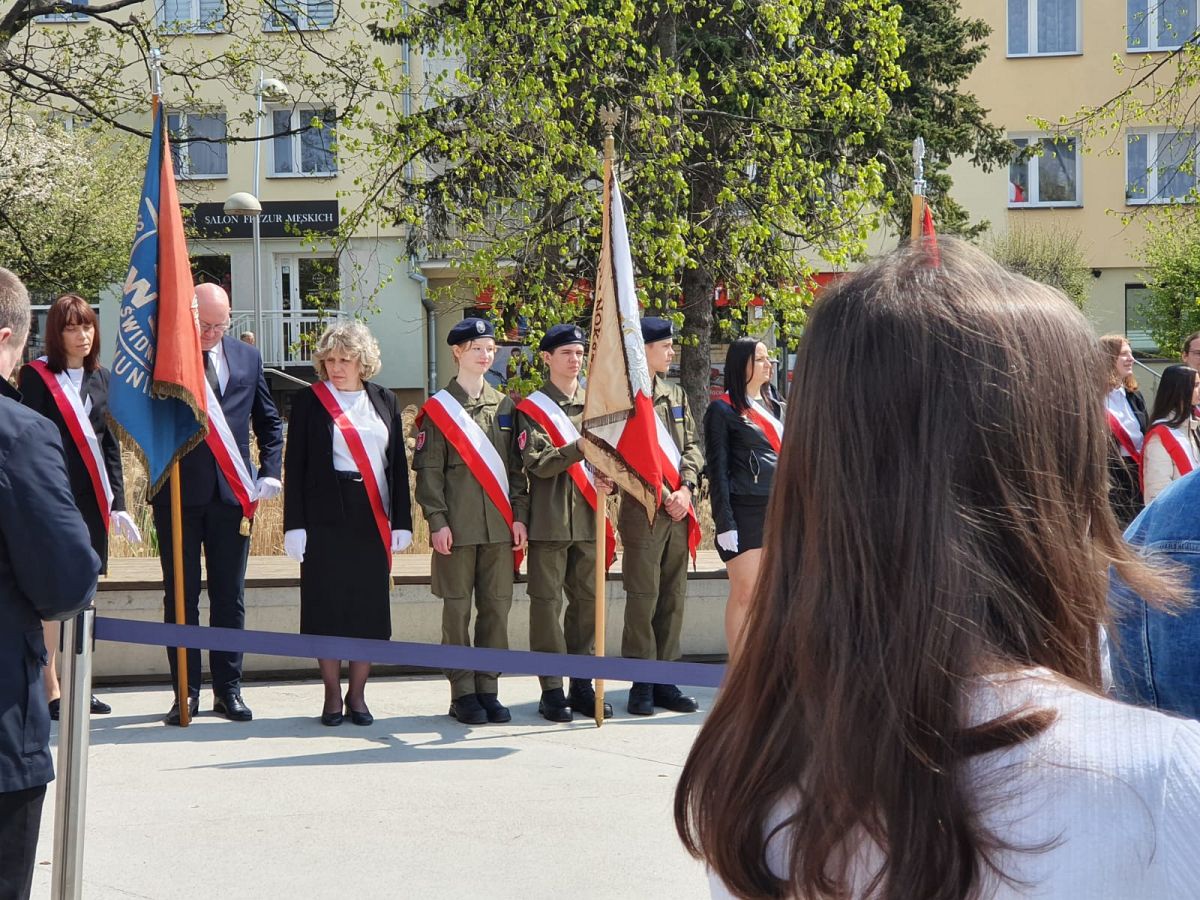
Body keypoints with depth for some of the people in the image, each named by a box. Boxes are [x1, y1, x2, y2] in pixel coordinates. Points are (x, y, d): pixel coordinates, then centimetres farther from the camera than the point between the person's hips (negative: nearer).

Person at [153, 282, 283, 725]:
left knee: (229, 596, 7)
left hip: (232, 492, 3)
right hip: (179, 493, -3)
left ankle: (228, 690, 14)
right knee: (181, 596, 4)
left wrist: (270, 471, 7)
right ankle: (186, 691, 10)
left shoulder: (247, 358, 8)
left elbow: (269, 420, 17)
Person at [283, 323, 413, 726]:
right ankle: (332, 697, 8)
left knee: (369, 607, 3)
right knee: (327, 606, -1)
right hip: (326, 518, -3)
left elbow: (398, 463, 11)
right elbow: (295, 466, -1)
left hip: (373, 518, 3)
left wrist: (401, 521, 4)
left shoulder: (384, 401, 11)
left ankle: (357, 695, 12)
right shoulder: (309, 401, 2)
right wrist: (294, 524, -8)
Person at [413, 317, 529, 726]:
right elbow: (428, 469, -2)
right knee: (458, 608, 0)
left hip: (500, 525, 4)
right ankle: (463, 693, 6)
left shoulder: (504, 406, 13)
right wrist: (436, 520, -10)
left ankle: (489, 689, 11)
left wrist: (519, 515, 5)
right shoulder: (438, 408, 1)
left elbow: (515, 466, 13)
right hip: (458, 527, -4)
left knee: (497, 607, 4)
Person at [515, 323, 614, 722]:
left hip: (588, 520, 4)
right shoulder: (531, 408, 1)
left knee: (588, 601, 6)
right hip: (549, 521, -4)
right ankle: (552, 690, 2)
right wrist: (578, 448, -24)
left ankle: (582, 685, 14)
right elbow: (537, 463, -10)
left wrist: (605, 480, -8)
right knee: (547, 603, -2)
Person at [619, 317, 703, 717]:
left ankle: (665, 681, 14)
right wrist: (664, 497, -13)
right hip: (643, 511, -7)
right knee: (643, 598, -4)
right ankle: (642, 685, 1)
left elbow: (692, 445, 14)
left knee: (673, 598, 8)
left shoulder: (675, 394, 17)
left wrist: (686, 489, -3)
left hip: (678, 513, 7)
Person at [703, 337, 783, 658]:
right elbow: (717, 470, -6)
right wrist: (724, 523, -13)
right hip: (744, 511, -6)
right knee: (744, 593, -7)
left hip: (779, 510, 6)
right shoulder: (723, 410, -2)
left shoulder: (774, 409, 19)